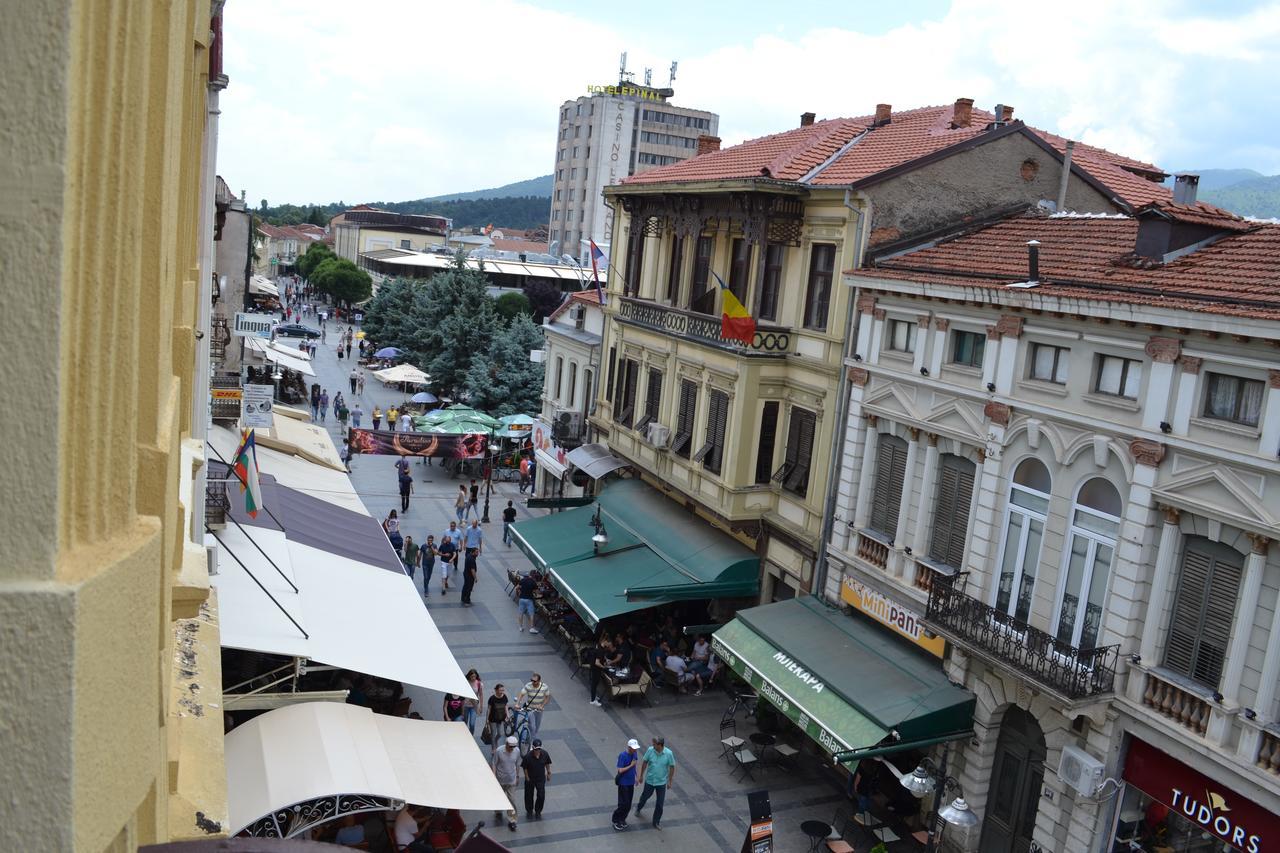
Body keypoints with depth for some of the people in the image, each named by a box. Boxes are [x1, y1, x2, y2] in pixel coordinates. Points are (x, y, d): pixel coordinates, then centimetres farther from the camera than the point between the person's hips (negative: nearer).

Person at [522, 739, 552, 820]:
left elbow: (547, 764, 1)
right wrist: (527, 778, -8)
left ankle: (538, 812, 31)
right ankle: (529, 811, 40)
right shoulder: (528, 756, -26)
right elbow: (525, 768, -13)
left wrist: (549, 773, 7)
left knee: (541, 796, 6)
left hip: (541, 778, 2)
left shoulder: (544, 754, -17)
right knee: (529, 796, 16)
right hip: (530, 779, -2)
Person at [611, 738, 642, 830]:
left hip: (631, 782, 7)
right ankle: (616, 821, 14)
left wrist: (636, 777, 17)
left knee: (628, 804, 13)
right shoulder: (622, 755, -24)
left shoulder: (635, 753, -2)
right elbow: (620, 770, -25)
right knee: (623, 804, -3)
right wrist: (631, 765, -24)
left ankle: (622, 819, 31)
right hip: (623, 783, -7)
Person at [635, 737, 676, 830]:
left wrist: (670, 781, -4)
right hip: (649, 780, 1)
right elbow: (645, 762, -3)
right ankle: (638, 808, 55)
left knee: (660, 803, 7)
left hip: (662, 782, -1)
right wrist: (641, 775, 6)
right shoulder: (650, 750, -18)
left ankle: (656, 822, 26)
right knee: (644, 797, 23)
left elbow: (672, 767, -10)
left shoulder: (669, 753, -22)